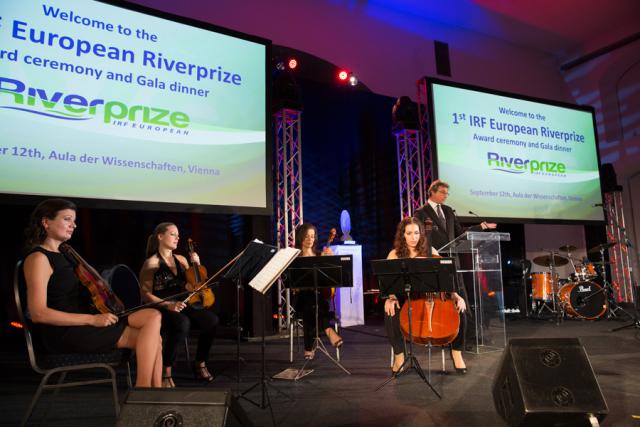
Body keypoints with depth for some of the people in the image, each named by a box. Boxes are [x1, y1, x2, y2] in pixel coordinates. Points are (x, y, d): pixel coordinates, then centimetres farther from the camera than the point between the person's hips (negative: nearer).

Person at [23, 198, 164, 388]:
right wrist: (92, 319, -21)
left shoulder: (59, 255, 19)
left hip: (81, 326, 8)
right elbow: (38, 314, -18)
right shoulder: (38, 258, -9)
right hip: (66, 333, -8)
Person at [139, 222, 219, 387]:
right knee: (182, 324, -38)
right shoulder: (151, 263, -3)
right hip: (162, 308, -6)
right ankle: (166, 371, -19)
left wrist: (196, 266, 2)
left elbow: (193, 287, 16)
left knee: (211, 319, -22)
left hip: (183, 305, 6)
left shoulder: (181, 259, 15)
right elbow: (146, 294, -10)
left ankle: (200, 364, -1)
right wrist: (169, 304, -24)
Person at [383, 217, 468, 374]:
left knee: (458, 309, -23)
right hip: (404, 297, -2)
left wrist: (456, 296, -15)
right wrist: (390, 297, -26)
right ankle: (399, 355, -11)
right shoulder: (394, 254, 1)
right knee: (391, 314, -34)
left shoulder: (430, 252, 6)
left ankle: (456, 352, -2)